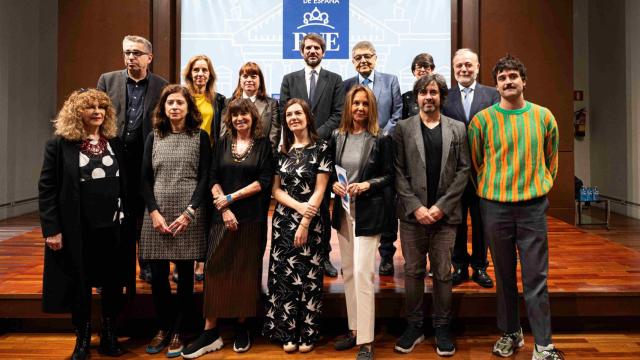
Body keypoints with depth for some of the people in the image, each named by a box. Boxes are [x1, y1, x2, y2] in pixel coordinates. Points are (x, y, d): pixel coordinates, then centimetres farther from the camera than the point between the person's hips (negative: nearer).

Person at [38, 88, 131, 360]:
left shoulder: (116, 143, 6)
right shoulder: (59, 145, -4)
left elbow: (125, 185, 8)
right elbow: (46, 189, -6)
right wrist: (51, 229, -12)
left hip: (114, 227, 3)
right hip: (77, 230, -2)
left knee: (113, 284, 9)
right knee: (80, 286, 9)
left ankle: (109, 337, 27)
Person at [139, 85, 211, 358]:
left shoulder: (200, 137, 4)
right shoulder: (153, 137, 11)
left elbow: (204, 178, -2)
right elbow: (145, 179, 7)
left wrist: (188, 213, -12)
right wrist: (154, 212, -7)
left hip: (188, 216, -2)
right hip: (157, 215, 2)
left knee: (185, 274, 4)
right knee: (158, 275, 5)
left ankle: (178, 332, 18)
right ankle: (163, 328, 23)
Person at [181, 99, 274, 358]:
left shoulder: (263, 144, 3)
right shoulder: (223, 144, 10)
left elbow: (264, 181, -5)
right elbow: (213, 179, 4)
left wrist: (232, 197, -10)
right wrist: (224, 208, -9)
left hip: (252, 217, -1)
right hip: (224, 216, 2)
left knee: (246, 270, 5)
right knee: (216, 269, -2)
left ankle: (242, 327, 18)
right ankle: (210, 332, 4)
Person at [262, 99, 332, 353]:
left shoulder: (320, 148, -2)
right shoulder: (282, 150, 9)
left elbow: (320, 189, -7)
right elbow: (275, 189, 6)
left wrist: (304, 223, -12)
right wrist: (298, 206, -12)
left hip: (311, 221, -3)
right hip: (283, 220, 3)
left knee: (308, 276, 2)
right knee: (284, 276, 4)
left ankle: (307, 334, 15)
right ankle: (287, 333, 16)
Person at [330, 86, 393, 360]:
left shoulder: (380, 139, -5)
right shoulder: (337, 136, 6)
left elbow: (389, 176, -2)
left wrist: (367, 185, -17)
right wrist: (334, 184, -7)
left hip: (368, 213, -5)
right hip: (343, 210, 5)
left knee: (363, 273, -8)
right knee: (348, 272, 12)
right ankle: (354, 329, 27)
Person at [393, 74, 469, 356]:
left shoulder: (458, 129, 8)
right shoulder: (403, 128, 5)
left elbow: (463, 170, 2)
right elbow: (398, 172, 0)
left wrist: (441, 206, -8)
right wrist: (416, 206, -10)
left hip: (445, 214, 0)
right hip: (412, 214, 0)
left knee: (443, 273, 7)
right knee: (413, 272, 8)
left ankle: (442, 328, 21)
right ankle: (414, 326, 21)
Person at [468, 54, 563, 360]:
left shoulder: (543, 116, 4)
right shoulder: (482, 120, -1)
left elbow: (551, 158, 16)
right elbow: (475, 162, 8)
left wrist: (540, 187, 12)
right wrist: (491, 188, 9)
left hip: (533, 206, 1)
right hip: (495, 208, 0)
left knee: (536, 278, 1)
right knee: (504, 275, 10)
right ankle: (511, 334, 27)